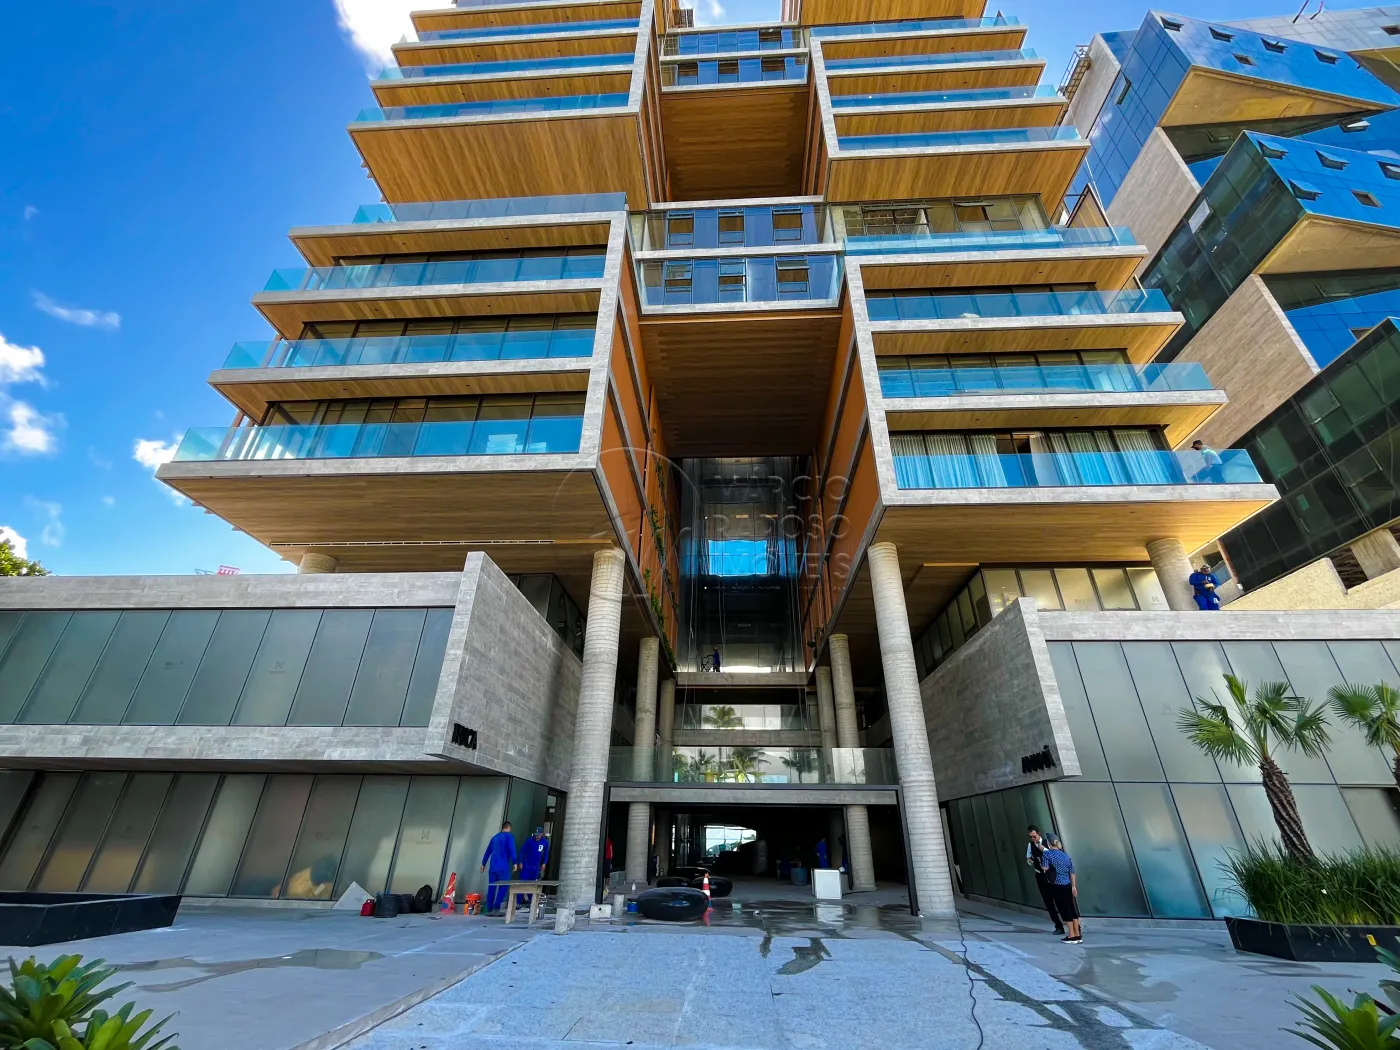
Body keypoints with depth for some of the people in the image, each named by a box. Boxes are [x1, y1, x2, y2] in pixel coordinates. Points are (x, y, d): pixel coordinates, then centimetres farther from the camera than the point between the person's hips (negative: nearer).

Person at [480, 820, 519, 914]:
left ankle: (489, 909, 10)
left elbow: (488, 851, 22)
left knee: (491, 887, 10)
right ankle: (496, 908, -9)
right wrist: (515, 863, -13)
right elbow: (512, 850, -13)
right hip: (503, 867, -7)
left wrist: (483, 863, 30)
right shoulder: (509, 836, -2)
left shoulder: (495, 837, 18)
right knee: (504, 887, -2)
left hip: (493, 867, 7)